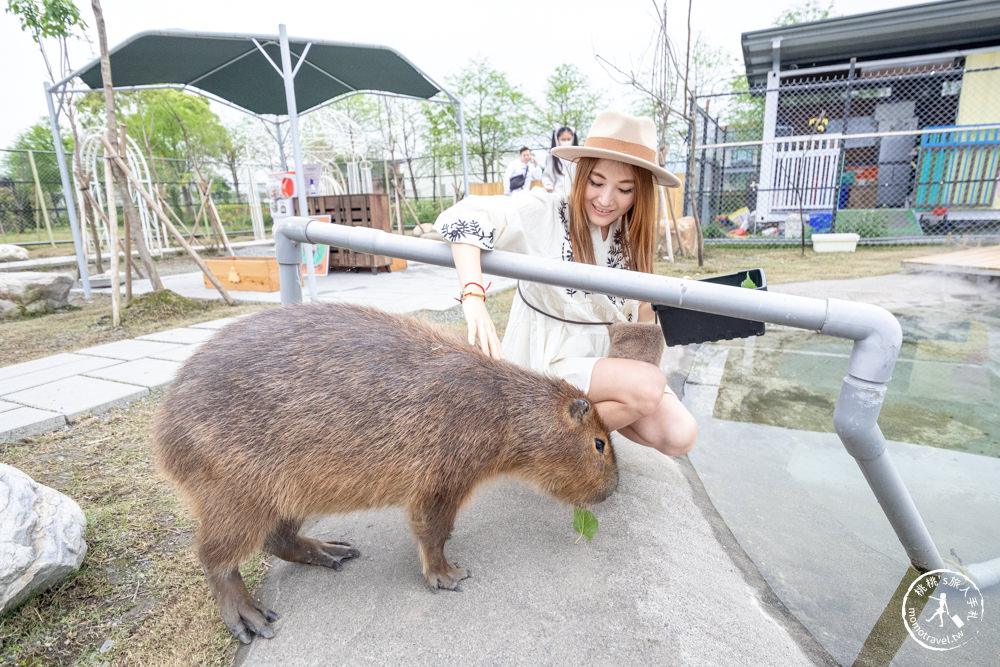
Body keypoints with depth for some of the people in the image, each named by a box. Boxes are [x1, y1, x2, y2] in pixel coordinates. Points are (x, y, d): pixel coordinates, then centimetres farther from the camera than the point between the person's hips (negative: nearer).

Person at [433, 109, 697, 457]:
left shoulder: (631, 235, 3)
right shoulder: (546, 213, -16)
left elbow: (640, 310, 10)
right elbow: (462, 218, -29)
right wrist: (474, 298, -43)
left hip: (610, 357, 6)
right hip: (548, 360, -5)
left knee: (680, 436, -11)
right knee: (648, 385, -27)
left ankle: (592, 410, 12)